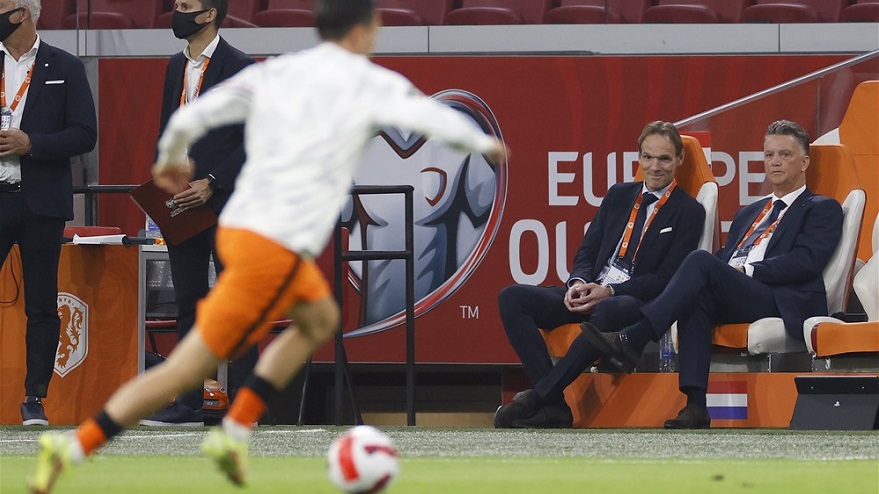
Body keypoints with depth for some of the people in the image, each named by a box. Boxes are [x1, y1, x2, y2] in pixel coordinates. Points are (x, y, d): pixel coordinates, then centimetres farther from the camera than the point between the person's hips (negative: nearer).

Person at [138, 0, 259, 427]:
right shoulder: (177, 67, 15)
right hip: (181, 204, 7)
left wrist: (211, 184, -17)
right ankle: (188, 404, 10)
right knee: (188, 304, 8)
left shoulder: (240, 68, -7)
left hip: (225, 204, -7)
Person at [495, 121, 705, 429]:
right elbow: (587, 251, 16)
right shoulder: (619, 196, 19)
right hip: (589, 293, 6)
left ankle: (535, 398, -35)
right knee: (512, 298, -16)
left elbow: (665, 279, -5)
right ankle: (552, 405, -27)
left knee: (607, 312, -43)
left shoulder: (688, 212, 3)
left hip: (638, 303, -6)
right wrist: (579, 284, -8)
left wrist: (609, 292, -17)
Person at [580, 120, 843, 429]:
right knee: (696, 299, -31)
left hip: (783, 304, -6)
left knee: (701, 262, -28)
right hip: (733, 302, 6)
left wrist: (746, 271, -11)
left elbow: (806, 262, -5)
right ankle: (696, 408, -40)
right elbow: (724, 258, 24)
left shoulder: (823, 209, 13)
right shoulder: (748, 213, 34)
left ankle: (631, 341, -37)